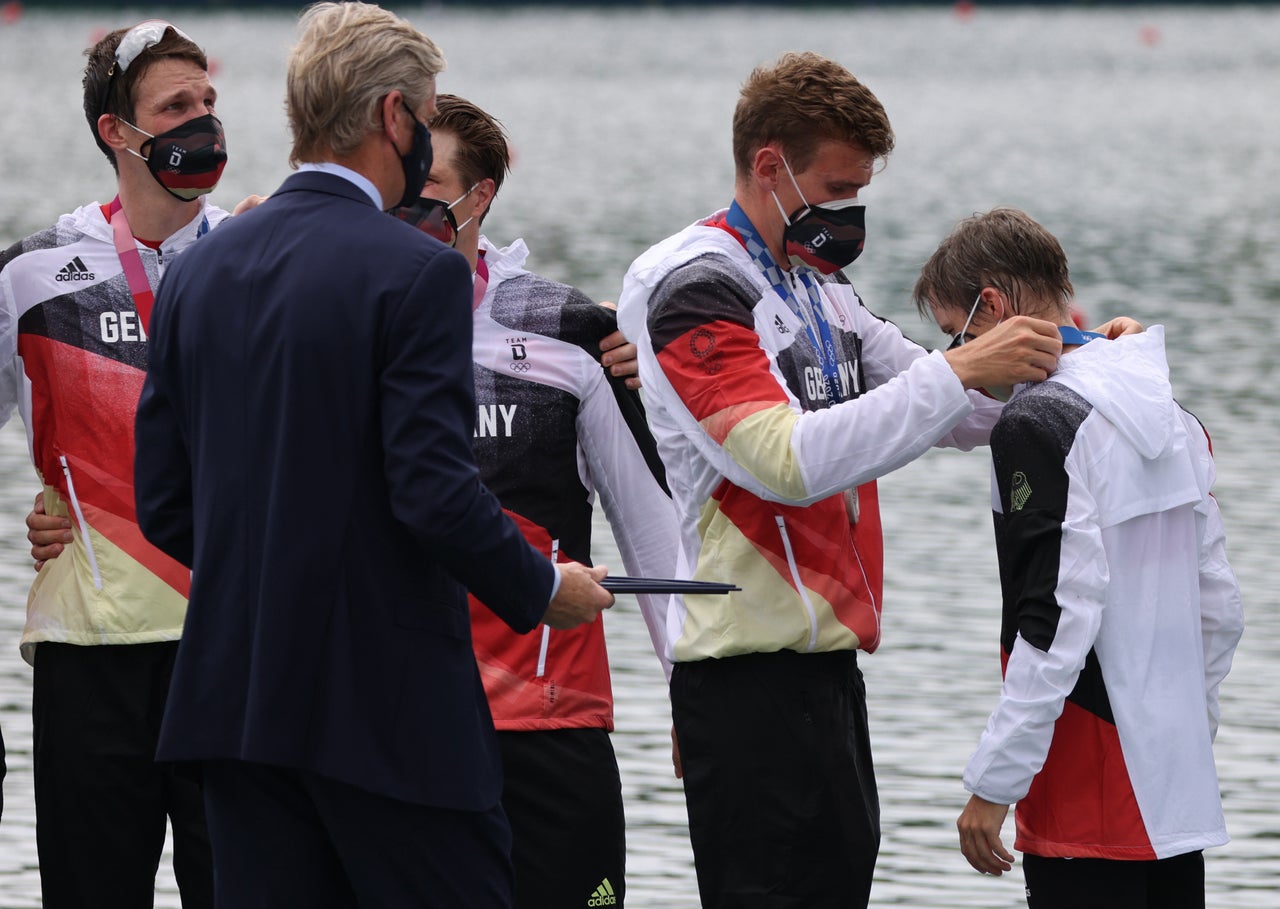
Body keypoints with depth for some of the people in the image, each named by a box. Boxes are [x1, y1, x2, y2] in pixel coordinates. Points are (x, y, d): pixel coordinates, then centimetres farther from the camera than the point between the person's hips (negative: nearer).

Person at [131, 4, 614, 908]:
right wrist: (543, 588, -2)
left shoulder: (199, 270, 8)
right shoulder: (417, 272, -12)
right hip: (388, 699, -7)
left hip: (233, 690, 7)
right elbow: (436, 491, -18)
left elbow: (164, 504, 9)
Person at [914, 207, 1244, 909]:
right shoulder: (1175, 419, 12)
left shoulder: (1036, 426, -14)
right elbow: (1219, 606, 15)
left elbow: (1056, 622, -19)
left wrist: (993, 785, -15)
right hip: (1181, 791, 8)